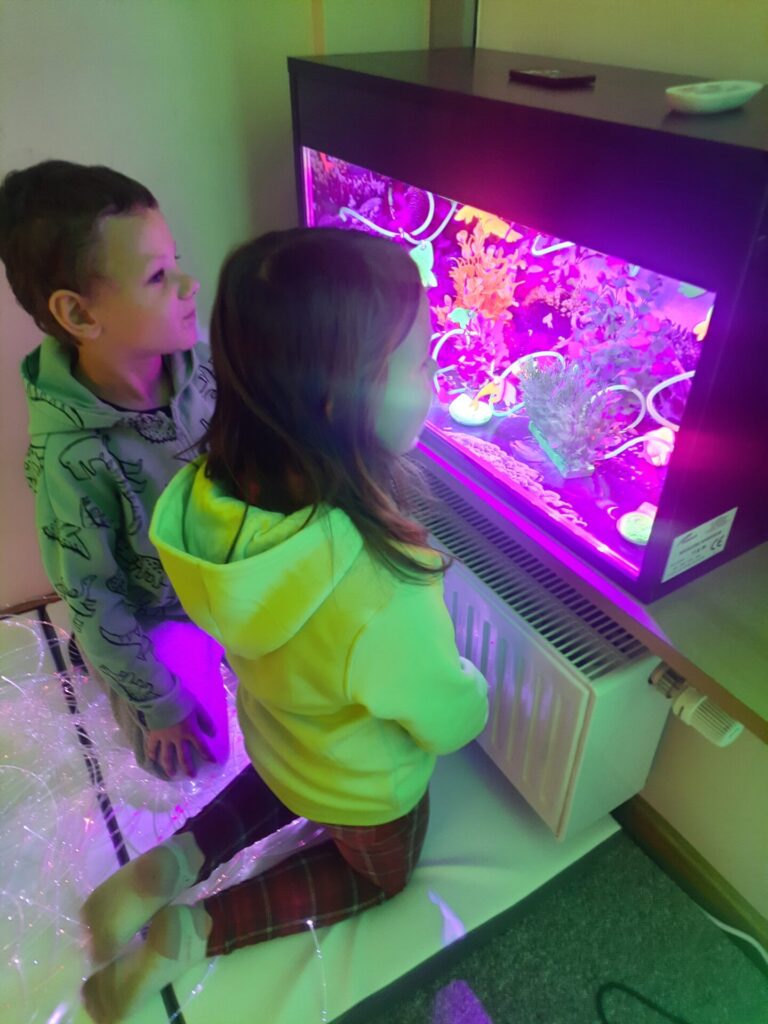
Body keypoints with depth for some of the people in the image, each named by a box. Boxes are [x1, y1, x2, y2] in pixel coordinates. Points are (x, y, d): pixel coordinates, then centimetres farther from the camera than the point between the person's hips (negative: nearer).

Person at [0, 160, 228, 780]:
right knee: (192, 756, 17)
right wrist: (158, 706, -10)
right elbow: (93, 602, -19)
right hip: (153, 620, -4)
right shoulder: (70, 457, -33)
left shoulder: (202, 361, -21)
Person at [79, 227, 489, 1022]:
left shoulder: (213, 488, -28)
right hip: (365, 789, -4)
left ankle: (169, 864, 24)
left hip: (275, 729, 5)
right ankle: (194, 931, 18)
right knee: (377, 875, 32)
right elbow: (453, 723, -25)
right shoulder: (382, 603, -47)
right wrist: (468, 684, -3)